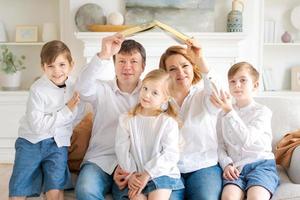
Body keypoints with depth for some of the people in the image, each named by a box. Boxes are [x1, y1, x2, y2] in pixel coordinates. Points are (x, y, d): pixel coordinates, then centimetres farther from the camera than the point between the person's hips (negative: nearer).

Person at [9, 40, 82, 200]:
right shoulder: (38, 90, -15)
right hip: (31, 141, -2)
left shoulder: (75, 87, -3)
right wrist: (66, 110, -19)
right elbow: (37, 125, -21)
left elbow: (76, 118, 9)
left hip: (58, 143, 2)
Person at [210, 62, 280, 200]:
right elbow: (221, 146, 12)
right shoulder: (223, 114, 14)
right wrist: (227, 164, -8)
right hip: (235, 168, 2)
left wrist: (229, 111, -20)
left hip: (261, 164, -2)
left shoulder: (262, 111, 3)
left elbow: (247, 140, -13)